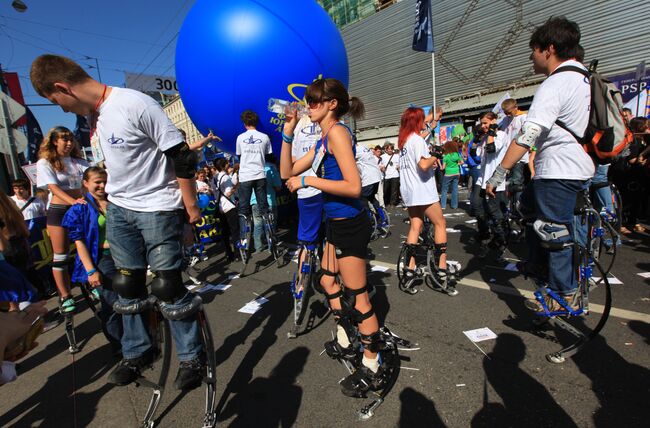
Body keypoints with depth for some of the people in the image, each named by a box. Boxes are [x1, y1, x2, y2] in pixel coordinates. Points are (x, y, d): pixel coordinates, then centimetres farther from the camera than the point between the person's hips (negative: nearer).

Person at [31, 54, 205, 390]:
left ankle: (192, 356, 19)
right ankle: (137, 352, 36)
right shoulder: (93, 113, 8)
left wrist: (191, 206, -15)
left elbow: (181, 155, -18)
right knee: (126, 286, 15)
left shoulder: (135, 104, -18)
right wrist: (114, 198, 22)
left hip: (158, 208, -8)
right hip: (118, 210, 8)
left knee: (167, 287, -2)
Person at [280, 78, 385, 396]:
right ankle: (344, 343, 43)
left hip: (349, 224, -10)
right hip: (337, 224, 10)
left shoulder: (337, 132, -15)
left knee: (357, 297, 1)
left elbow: (353, 187, -24)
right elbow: (287, 173, 13)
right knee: (328, 282, 23)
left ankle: (373, 370, 19)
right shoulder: (322, 141, 13)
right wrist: (288, 133, 6)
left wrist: (307, 181, -18)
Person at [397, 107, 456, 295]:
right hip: (423, 191, -8)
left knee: (415, 226, 8)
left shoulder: (403, 140, 14)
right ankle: (441, 270, 1)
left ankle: (409, 270, 5)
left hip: (409, 191, 8)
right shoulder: (417, 140, -13)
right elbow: (423, 165, -26)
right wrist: (435, 156, -6)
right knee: (440, 224, 3)